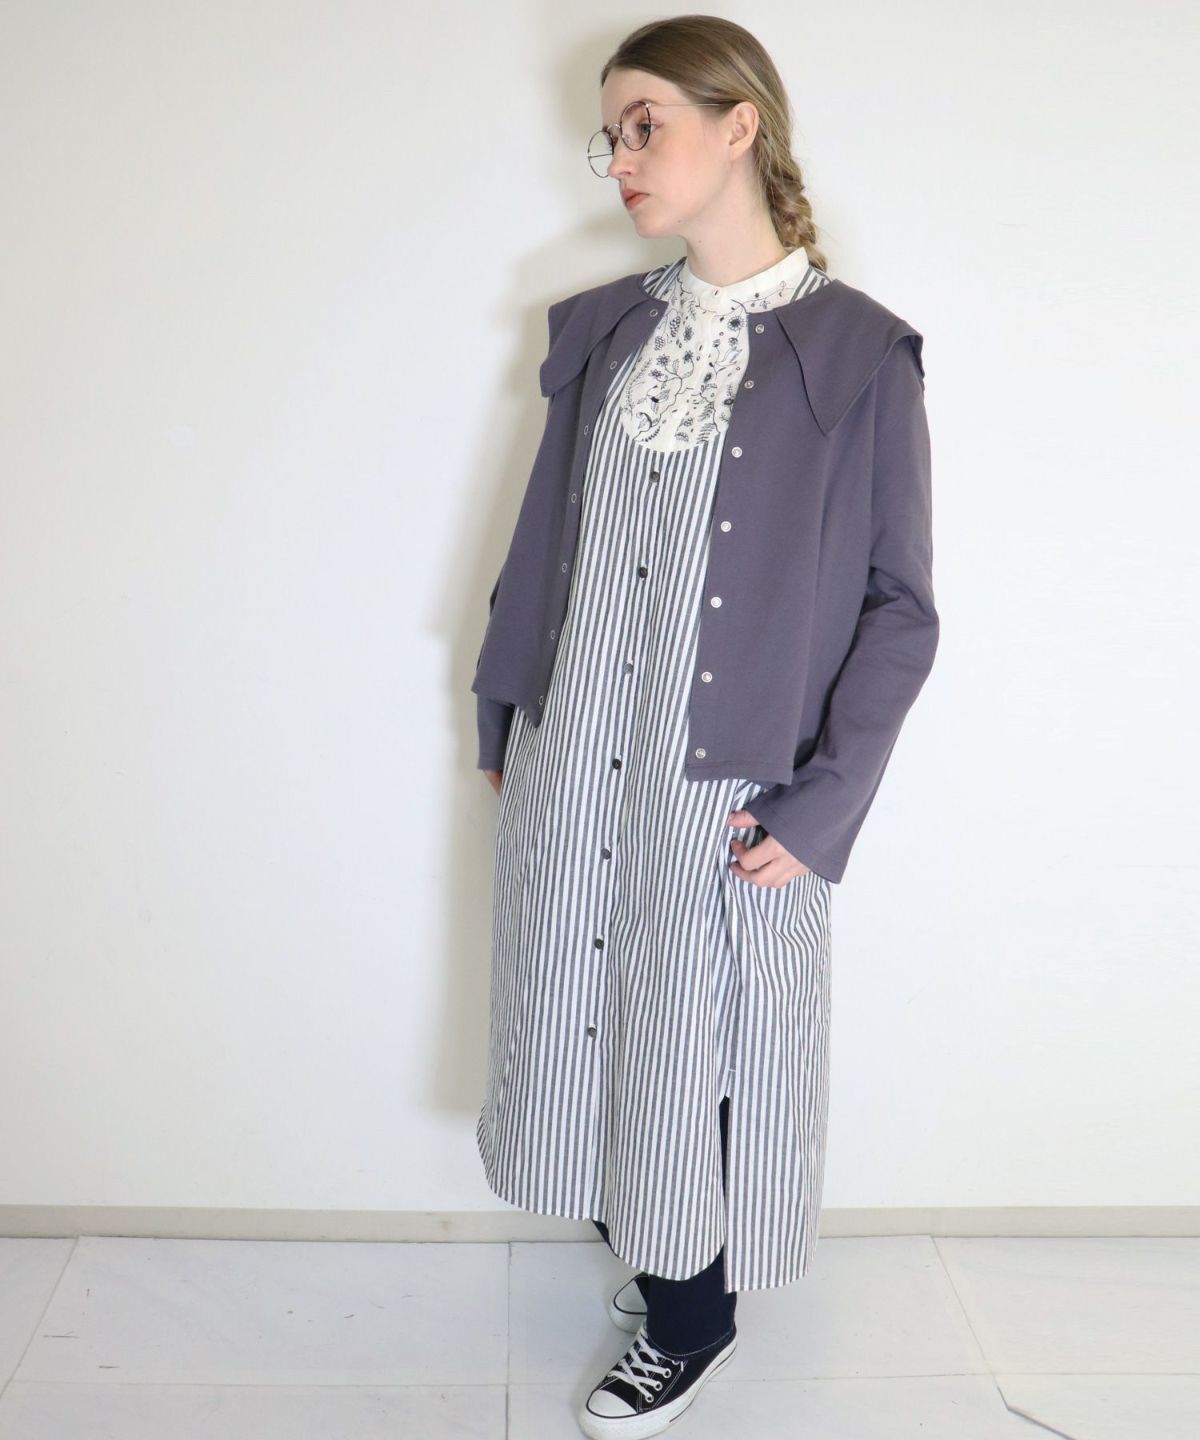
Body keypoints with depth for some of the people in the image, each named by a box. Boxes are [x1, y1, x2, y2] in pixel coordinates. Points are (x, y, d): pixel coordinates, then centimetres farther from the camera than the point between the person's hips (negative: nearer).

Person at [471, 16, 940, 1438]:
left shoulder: (858, 353, -8)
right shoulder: (600, 330, 7)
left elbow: (898, 608, -7)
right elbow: (541, 538, 11)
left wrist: (820, 805, -12)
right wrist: (501, 722, 11)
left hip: (724, 786, -4)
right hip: (567, 767, 5)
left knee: (699, 1048, 10)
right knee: (585, 1023, 15)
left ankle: (692, 1320, 36)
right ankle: (644, 1257, 41)